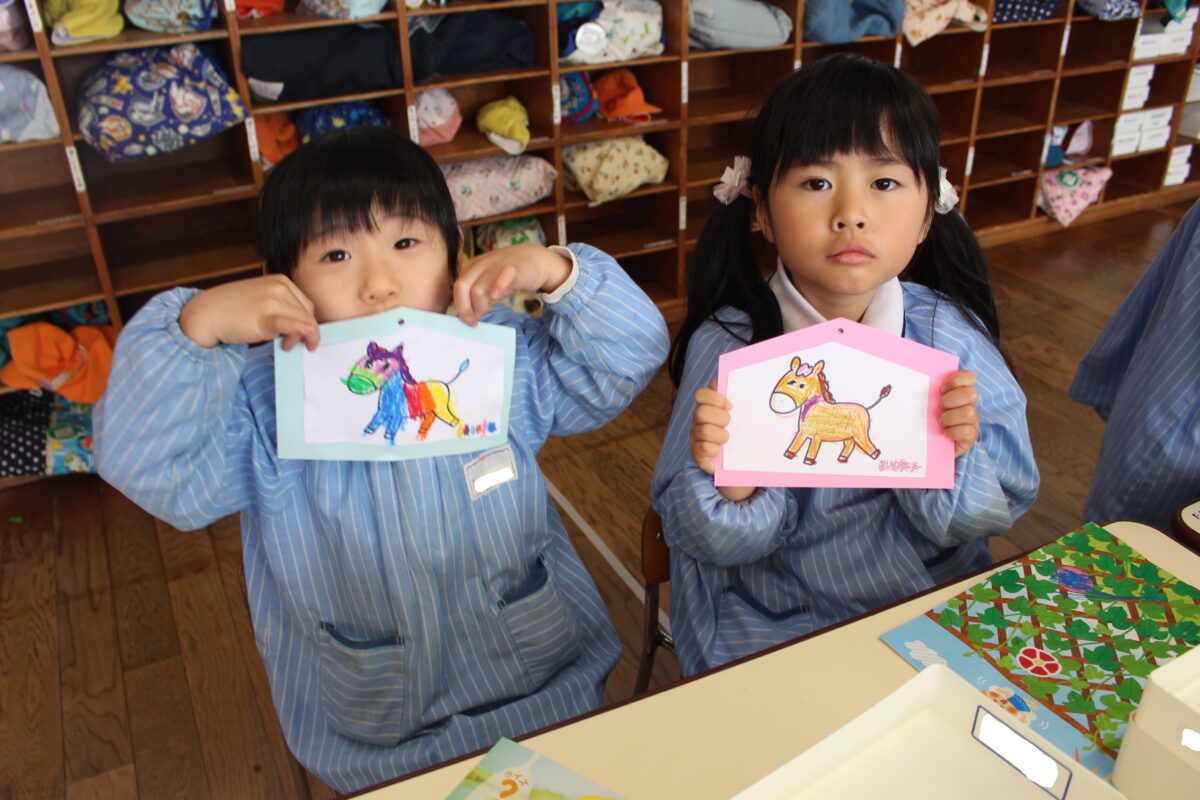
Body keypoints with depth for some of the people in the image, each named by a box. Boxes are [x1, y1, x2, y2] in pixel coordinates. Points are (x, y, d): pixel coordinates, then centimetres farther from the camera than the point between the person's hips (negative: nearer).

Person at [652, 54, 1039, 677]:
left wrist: (951, 459, -23)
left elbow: (1000, 508, -2)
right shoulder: (726, 345, -14)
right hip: (769, 617, -2)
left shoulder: (949, 335, -8)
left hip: (933, 597, 3)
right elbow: (702, 537, -9)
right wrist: (729, 479, -30)